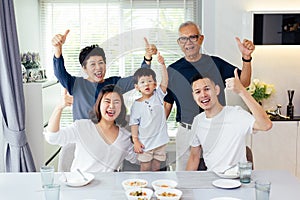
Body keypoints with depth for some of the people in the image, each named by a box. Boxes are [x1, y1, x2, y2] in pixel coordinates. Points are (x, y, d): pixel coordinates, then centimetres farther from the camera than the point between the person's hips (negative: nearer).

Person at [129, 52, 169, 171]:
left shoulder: (158, 96, -1)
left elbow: (164, 81, -14)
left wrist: (162, 64, -25)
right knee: (145, 168, 5)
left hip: (160, 140, 2)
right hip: (144, 143, -2)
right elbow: (134, 124, -4)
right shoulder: (136, 105, -5)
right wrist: (135, 141, -9)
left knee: (156, 168, 13)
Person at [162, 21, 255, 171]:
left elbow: (243, 83, 2)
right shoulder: (173, 71, 4)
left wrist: (246, 57, -14)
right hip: (187, 133, 0)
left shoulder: (216, 63, 6)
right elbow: (166, 104, 6)